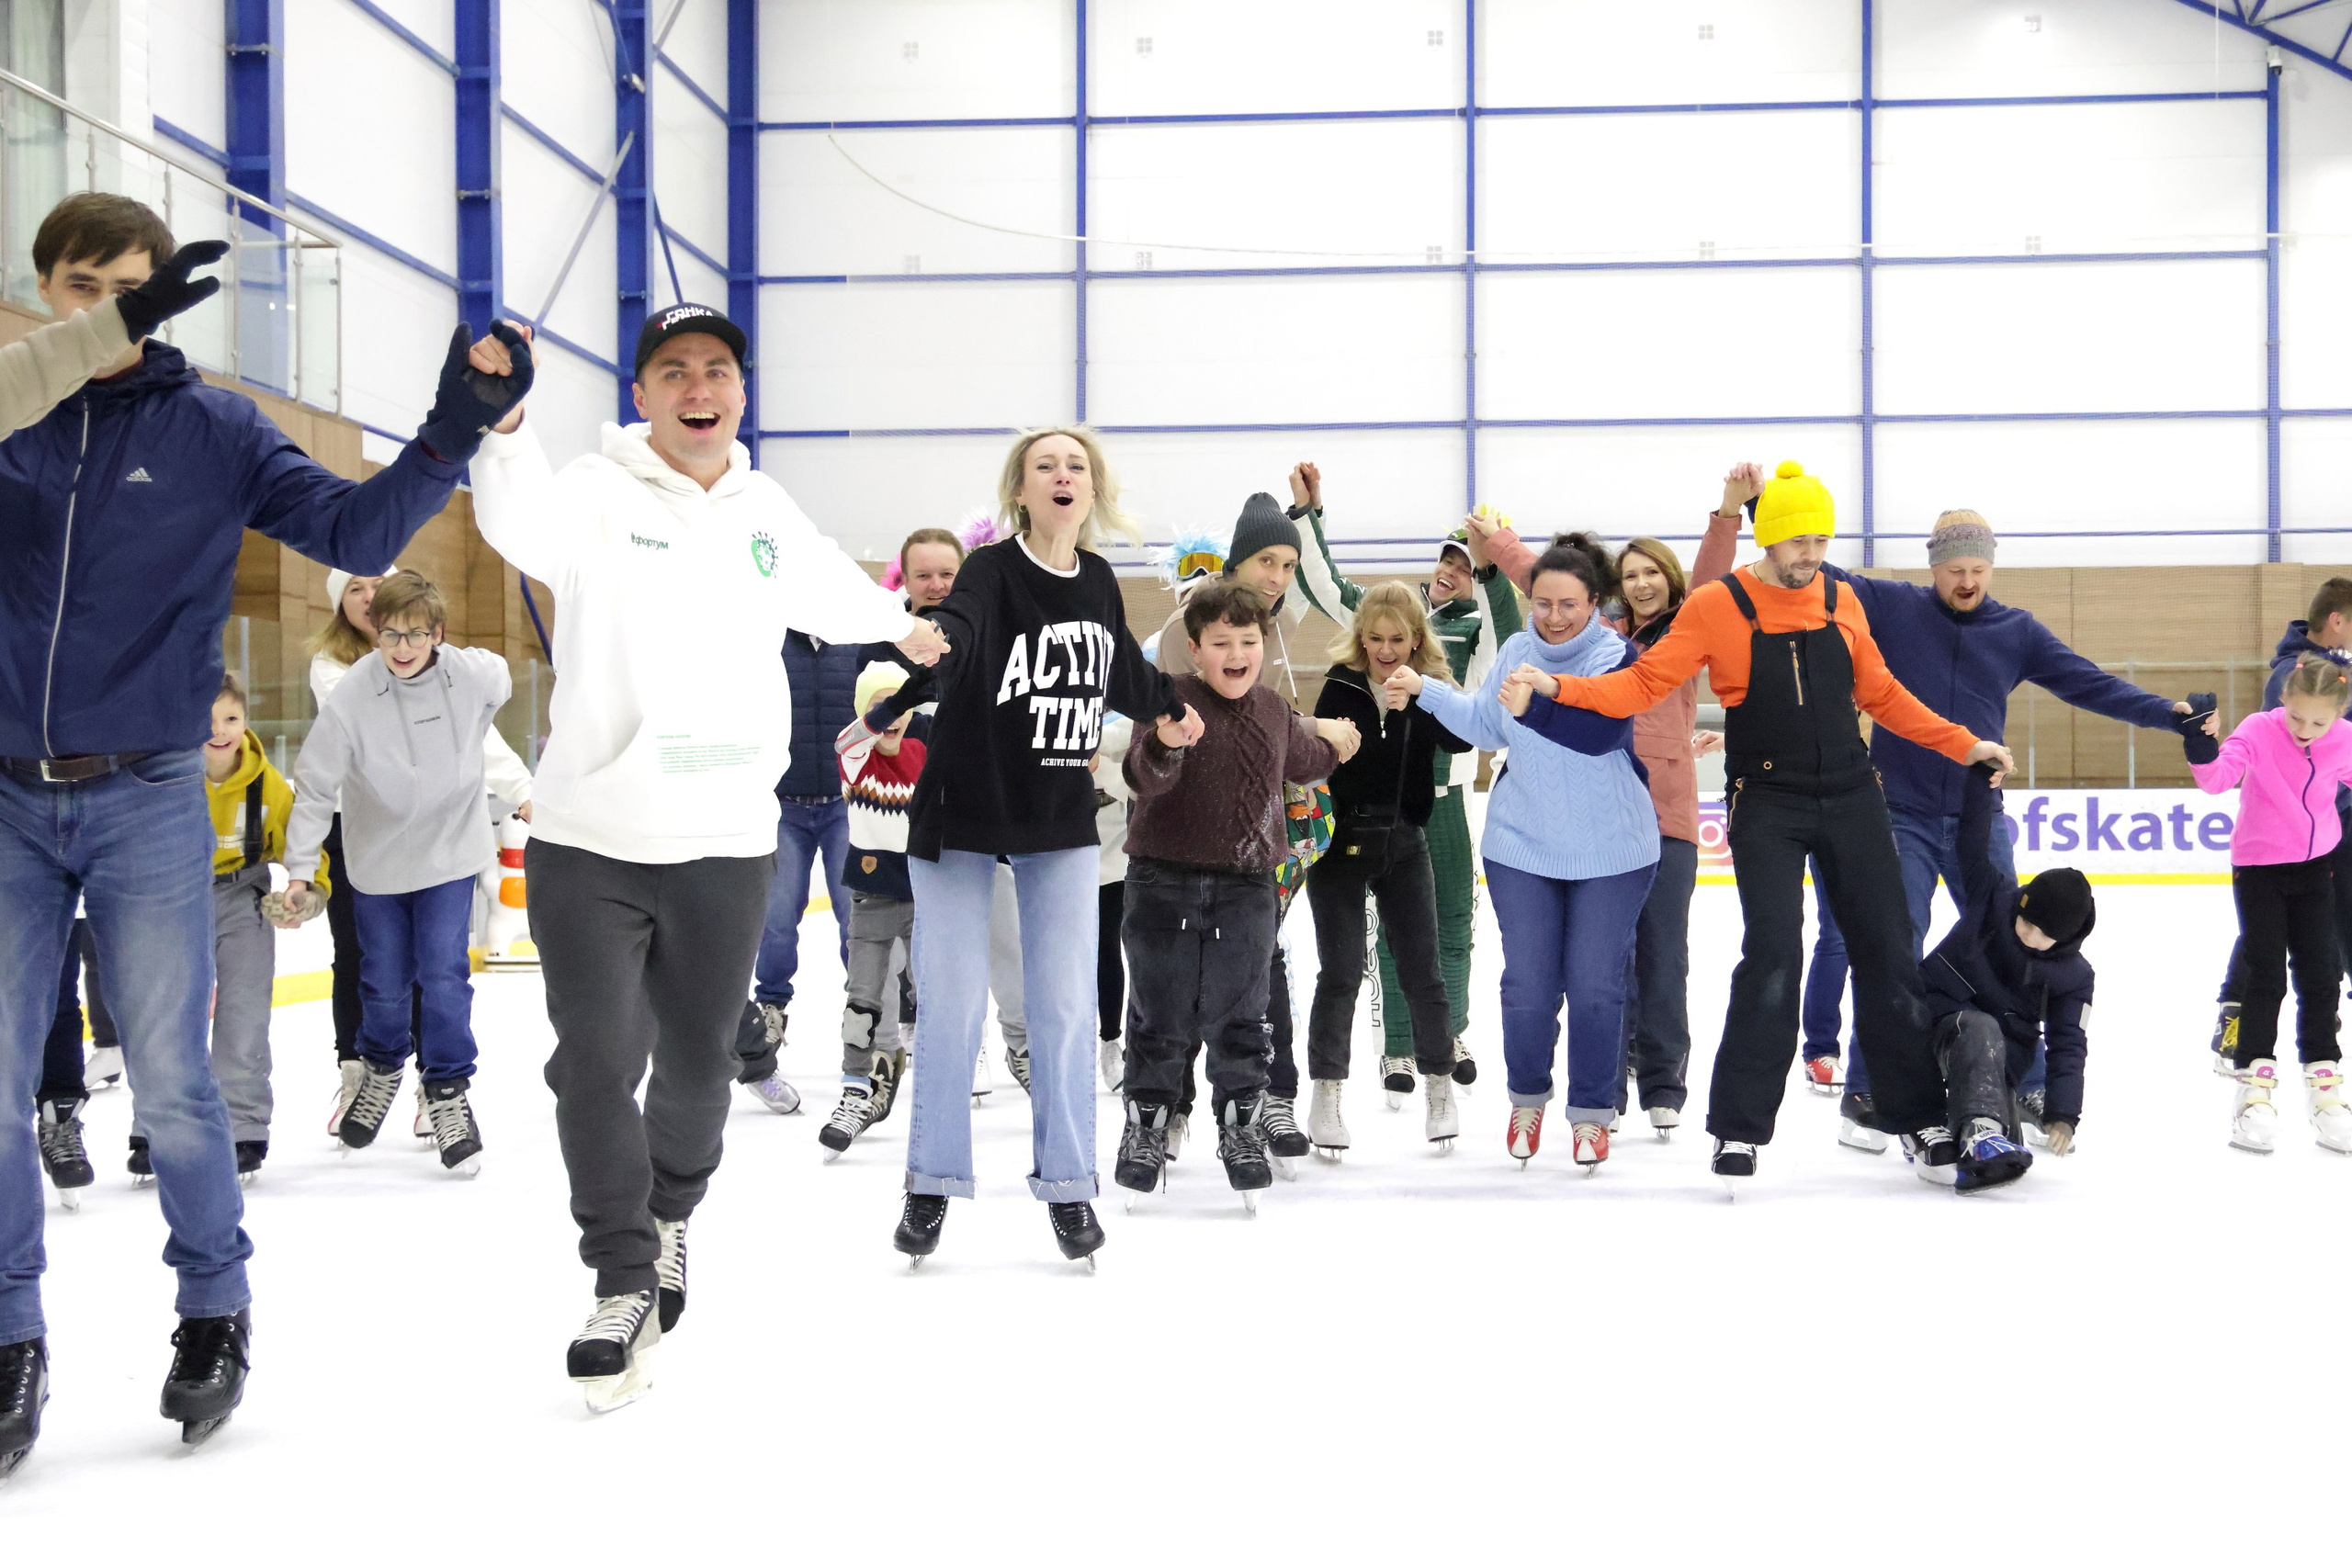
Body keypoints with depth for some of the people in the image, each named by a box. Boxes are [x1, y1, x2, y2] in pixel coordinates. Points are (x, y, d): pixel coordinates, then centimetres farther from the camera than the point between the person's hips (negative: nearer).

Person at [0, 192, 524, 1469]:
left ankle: (215, 1312, 21)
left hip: (148, 800, -1)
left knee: (172, 1084, 2)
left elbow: (355, 531, -3)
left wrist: (455, 430, -15)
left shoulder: (211, 428, 2)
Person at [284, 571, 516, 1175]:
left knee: (444, 975, -5)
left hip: (450, 848, 0)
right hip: (377, 858, 0)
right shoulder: (350, 698, -23)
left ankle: (448, 1090, 13)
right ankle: (381, 1068, 38)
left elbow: (500, 682, 8)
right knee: (385, 982, 9)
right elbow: (315, 785, -16)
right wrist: (300, 868, -16)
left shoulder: (474, 675, -19)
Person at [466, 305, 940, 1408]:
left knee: (697, 1061, 15)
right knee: (596, 1062, -6)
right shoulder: (597, 493, -7)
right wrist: (501, 425, -49)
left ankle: (669, 1217, 42)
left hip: (726, 841, 4)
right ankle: (625, 1281, 8)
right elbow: (521, 525, -31)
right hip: (589, 836, -4)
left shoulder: (768, 512, 10)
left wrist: (903, 625, 48)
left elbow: (830, 593, 31)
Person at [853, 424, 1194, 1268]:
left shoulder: (1097, 581, 1)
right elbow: (949, 635, -37)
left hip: (1061, 820, 4)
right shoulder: (990, 572, -15)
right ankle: (932, 1183, 14)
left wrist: (1166, 708, 38)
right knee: (951, 1001, 0)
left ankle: (1067, 1183, 16)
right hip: (964, 814, -4)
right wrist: (888, 703, -56)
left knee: (1064, 1005, 4)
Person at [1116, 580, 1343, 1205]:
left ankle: (1242, 1128, 21)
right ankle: (1146, 1126, 19)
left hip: (1247, 887, 3)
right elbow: (1145, 778, -25)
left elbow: (1300, 761, 29)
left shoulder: (1273, 710, 7)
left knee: (1238, 1017, 8)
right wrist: (1165, 744, -43)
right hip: (1166, 882, -3)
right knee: (1161, 1015, 5)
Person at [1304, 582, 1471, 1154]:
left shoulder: (1431, 687, -3)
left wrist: (1420, 692, -37)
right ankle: (1326, 1095, 5)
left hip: (1403, 844, 1)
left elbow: (1462, 739, -21)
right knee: (1341, 971, -4)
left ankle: (1440, 1084, 21)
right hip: (1340, 843, -1)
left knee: (1421, 970, 5)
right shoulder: (1341, 687, -4)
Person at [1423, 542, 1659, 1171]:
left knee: (1596, 987, 2)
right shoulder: (1516, 651, 4)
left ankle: (1592, 1112, 18)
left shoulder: (1619, 657, -10)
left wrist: (1534, 706, -42)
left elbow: (1597, 731, -27)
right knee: (1527, 986, 5)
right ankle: (1527, 1100, 27)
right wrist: (1426, 691, 7)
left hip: (1609, 853, -3)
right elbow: (1485, 725, 17)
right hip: (1522, 847, 3)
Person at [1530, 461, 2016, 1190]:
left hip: (1851, 800, 4)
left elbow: (1881, 695, 16)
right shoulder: (1716, 607, -6)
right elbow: (1646, 683, -10)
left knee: (1887, 952, 6)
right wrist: (1559, 687, -24)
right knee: (1772, 955, -13)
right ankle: (1739, 1129, -2)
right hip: (1766, 807, -4)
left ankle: (1919, 1117, 18)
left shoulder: (1842, 604, 7)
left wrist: (1963, 745, 16)